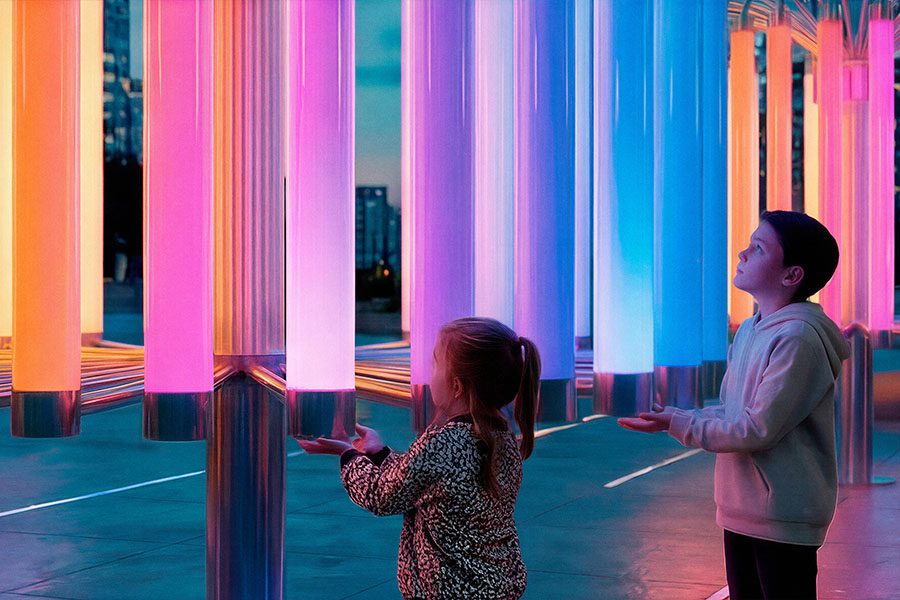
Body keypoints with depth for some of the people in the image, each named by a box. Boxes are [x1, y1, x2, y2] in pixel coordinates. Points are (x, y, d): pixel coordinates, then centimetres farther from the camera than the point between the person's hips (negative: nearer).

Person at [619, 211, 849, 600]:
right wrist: (673, 418, 0)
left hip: (783, 519, -9)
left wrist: (678, 424, -16)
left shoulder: (797, 338, -18)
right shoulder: (748, 331, 11)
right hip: (741, 510, 9)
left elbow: (757, 430, -20)